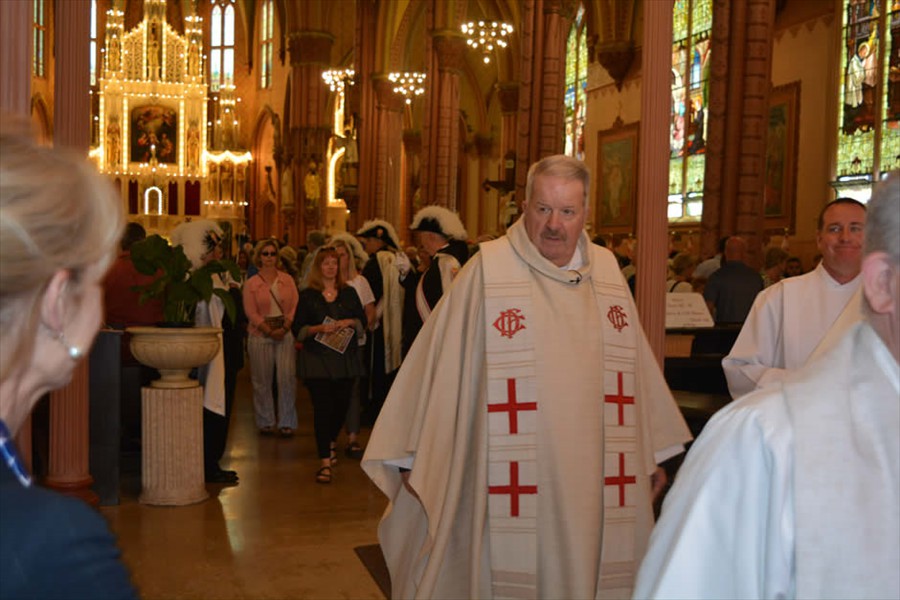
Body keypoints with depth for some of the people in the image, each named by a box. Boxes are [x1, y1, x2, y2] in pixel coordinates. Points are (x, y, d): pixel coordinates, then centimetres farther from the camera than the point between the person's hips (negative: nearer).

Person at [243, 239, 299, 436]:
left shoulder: (287, 279, 9)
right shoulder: (251, 283, 4)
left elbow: (295, 306, 4)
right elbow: (251, 312, -2)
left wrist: (285, 328, -9)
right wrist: (269, 331, -11)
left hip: (285, 334, 1)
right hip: (260, 336, -1)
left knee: (287, 377, -6)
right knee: (262, 381, 4)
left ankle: (287, 422, 4)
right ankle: (265, 422, 17)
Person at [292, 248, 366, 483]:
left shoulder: (349, 293, 10)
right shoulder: (308, 296, 3)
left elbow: (362, 321, 9)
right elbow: (298, 329, -1)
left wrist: (349, 322, -11)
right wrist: (319, 328, -17)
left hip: (345, 357, 3)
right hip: (317, 359, -3)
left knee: (342, 404, 8)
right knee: (322, 407, -7)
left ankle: (330, 443, 38)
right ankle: (325, 461, -4)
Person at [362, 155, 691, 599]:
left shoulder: (606, 270, 6)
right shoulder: (488, 270, -8)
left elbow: (633, 368, 12)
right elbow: (444, 367, -7)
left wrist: (650, 456, 16)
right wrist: (416, 459, -5)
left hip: (592, 478, 4)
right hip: (512, 483, -4)